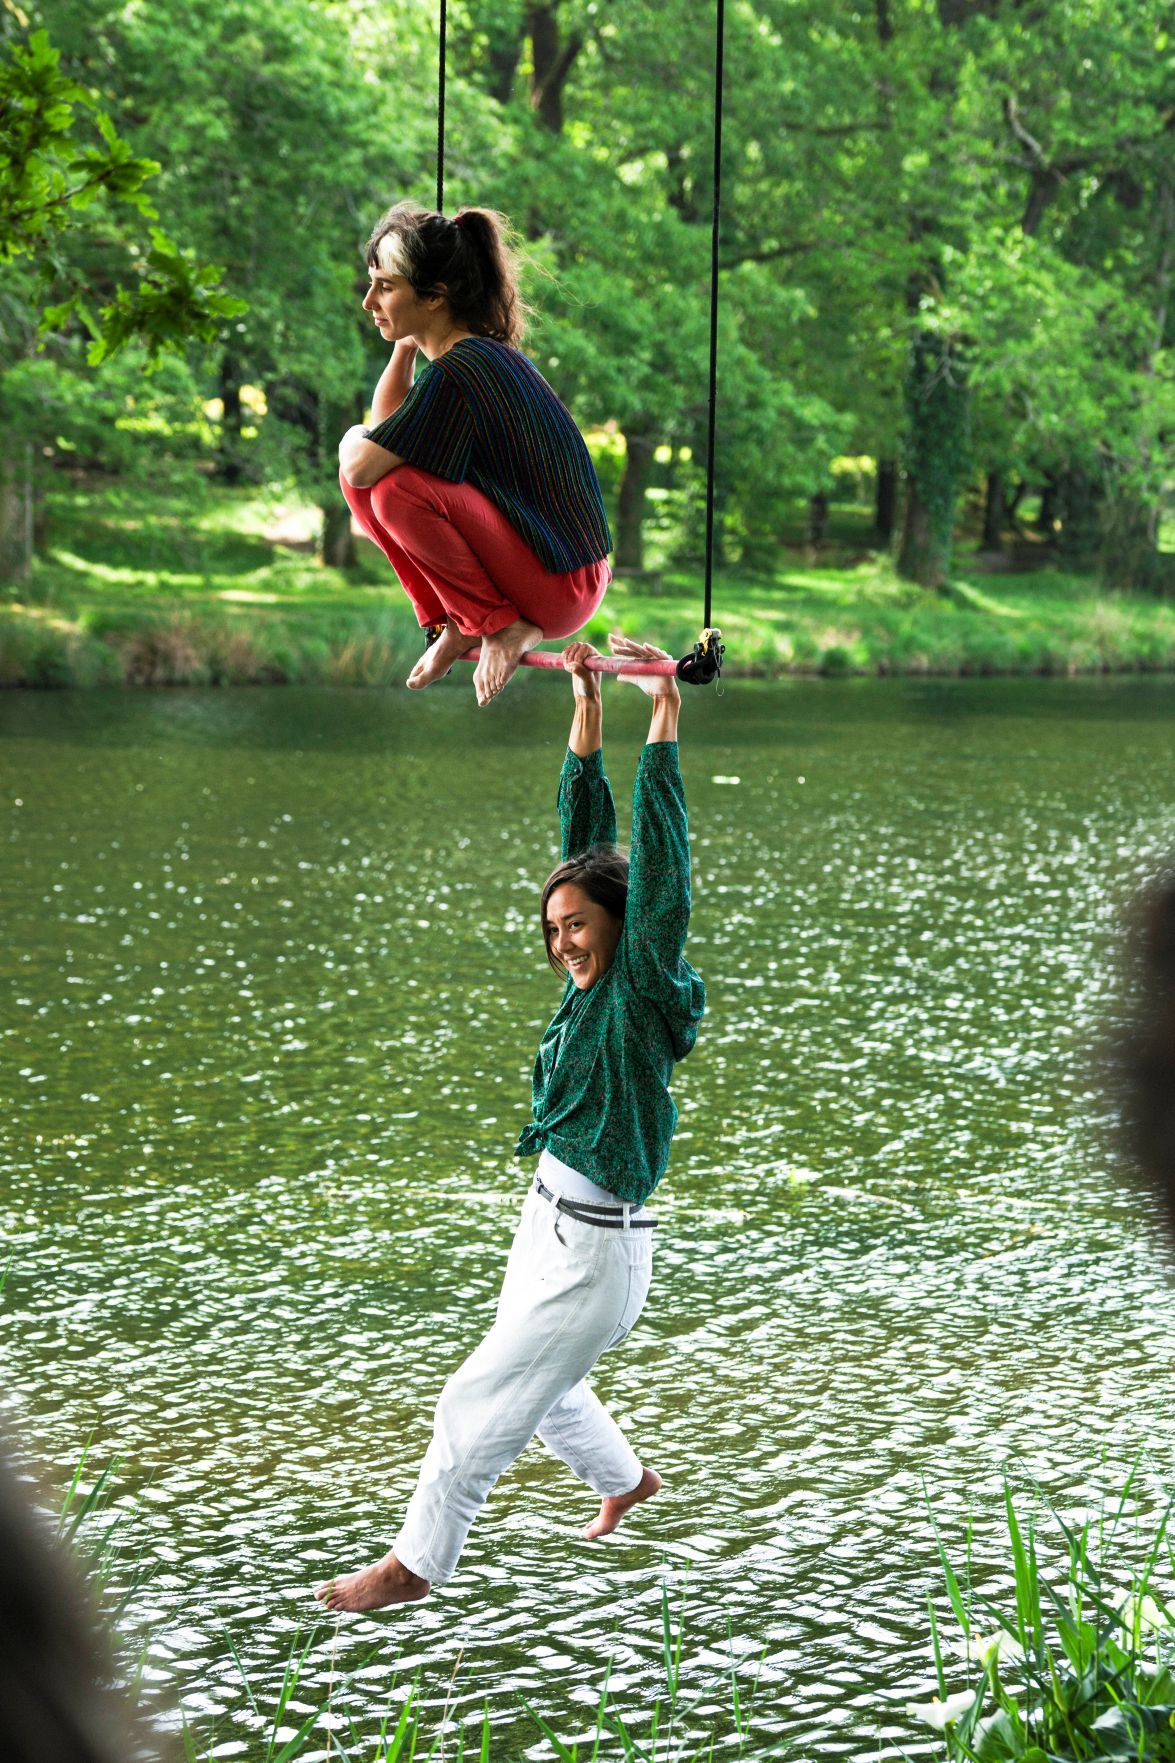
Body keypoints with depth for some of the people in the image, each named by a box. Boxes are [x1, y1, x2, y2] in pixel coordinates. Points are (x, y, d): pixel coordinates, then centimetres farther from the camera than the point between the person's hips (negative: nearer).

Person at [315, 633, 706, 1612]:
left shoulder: (647, 992, -18)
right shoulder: (593, 982, 3)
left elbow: (660, 870, -27)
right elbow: (588, 838, 6)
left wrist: (664, 722, -28)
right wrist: (588, 707, 4)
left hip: (597, 1247, -9)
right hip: (553, 1218, 9)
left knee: (480, 1404, -2)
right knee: (539, 1385, 26)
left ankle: (415, 1565, 12)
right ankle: (627, 1477, 51)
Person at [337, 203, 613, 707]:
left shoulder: (458, 372, -23)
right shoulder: (487, 352, 6)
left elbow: (361, 464, -26)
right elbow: (385, 424, 16)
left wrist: (351, 440, -2)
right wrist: (405, 344, 4)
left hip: (564, 587, -9)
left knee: (395, 487, -27)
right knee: (359, 479, 3)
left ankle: (499, 625, -9)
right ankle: (452, 622, 8)